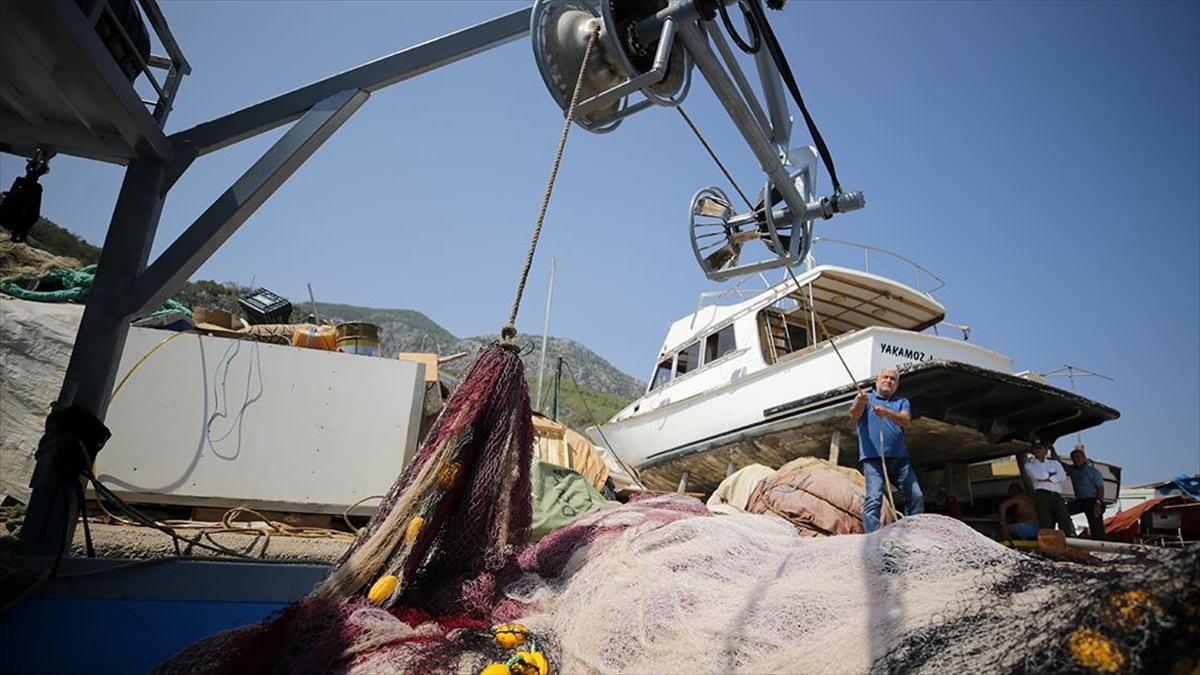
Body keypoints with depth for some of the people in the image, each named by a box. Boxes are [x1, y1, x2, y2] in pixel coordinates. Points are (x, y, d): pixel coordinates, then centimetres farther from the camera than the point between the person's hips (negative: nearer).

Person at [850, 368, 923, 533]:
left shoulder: (902, 402, 18)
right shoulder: (866, 398, 11)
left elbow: (905, 420, -5)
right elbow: (854, 415, -10)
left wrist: (886, 412, -26)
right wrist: (860, 403, -34)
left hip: (900, 458, 4)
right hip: (873, 458, -4)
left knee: (916, 497, 0)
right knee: (874, 498, -16)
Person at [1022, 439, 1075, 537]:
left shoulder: (1054, 462, 24)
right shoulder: (1029, 465, 17)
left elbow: (1063, 476, 6)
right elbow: (1037, 475, -5)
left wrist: (1048, 478, -4)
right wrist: (1052, 474, 7)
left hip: (1057, 495, 2)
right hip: (1042, 495, -2)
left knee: (1066, 521, -14)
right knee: (1046, 525, -10)